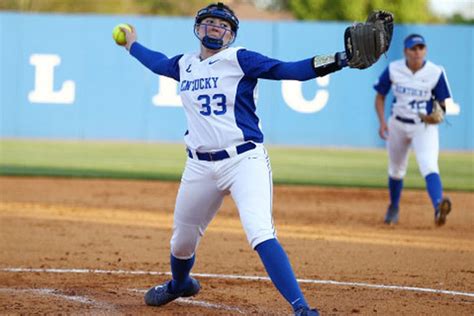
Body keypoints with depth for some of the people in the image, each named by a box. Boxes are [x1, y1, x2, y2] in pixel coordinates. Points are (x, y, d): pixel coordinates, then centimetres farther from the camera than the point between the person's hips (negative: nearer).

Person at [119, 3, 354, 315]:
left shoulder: (239, 60, -4)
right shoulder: (184, 65, 13)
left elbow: (289, 70, -14)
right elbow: (158, 62, 36)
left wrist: (342, 59, -26)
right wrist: (133, 44, 53)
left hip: (245, 160, -6)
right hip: (200, 166, 6)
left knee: (260, 232, -25)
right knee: (182, 240, 17)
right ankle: (180, 284, 52)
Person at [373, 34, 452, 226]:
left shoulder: (435, 72, -12)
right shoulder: (393, 70, -9)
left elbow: (442, 102, -1)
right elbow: (380, 96, 2)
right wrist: (382, 122, -11)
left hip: (425, 126, -3)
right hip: (398, 124, 3)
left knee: (429, 165, -26)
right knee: (396, 169, 19)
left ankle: (438, 207, -46)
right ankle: (394, 207, 46)